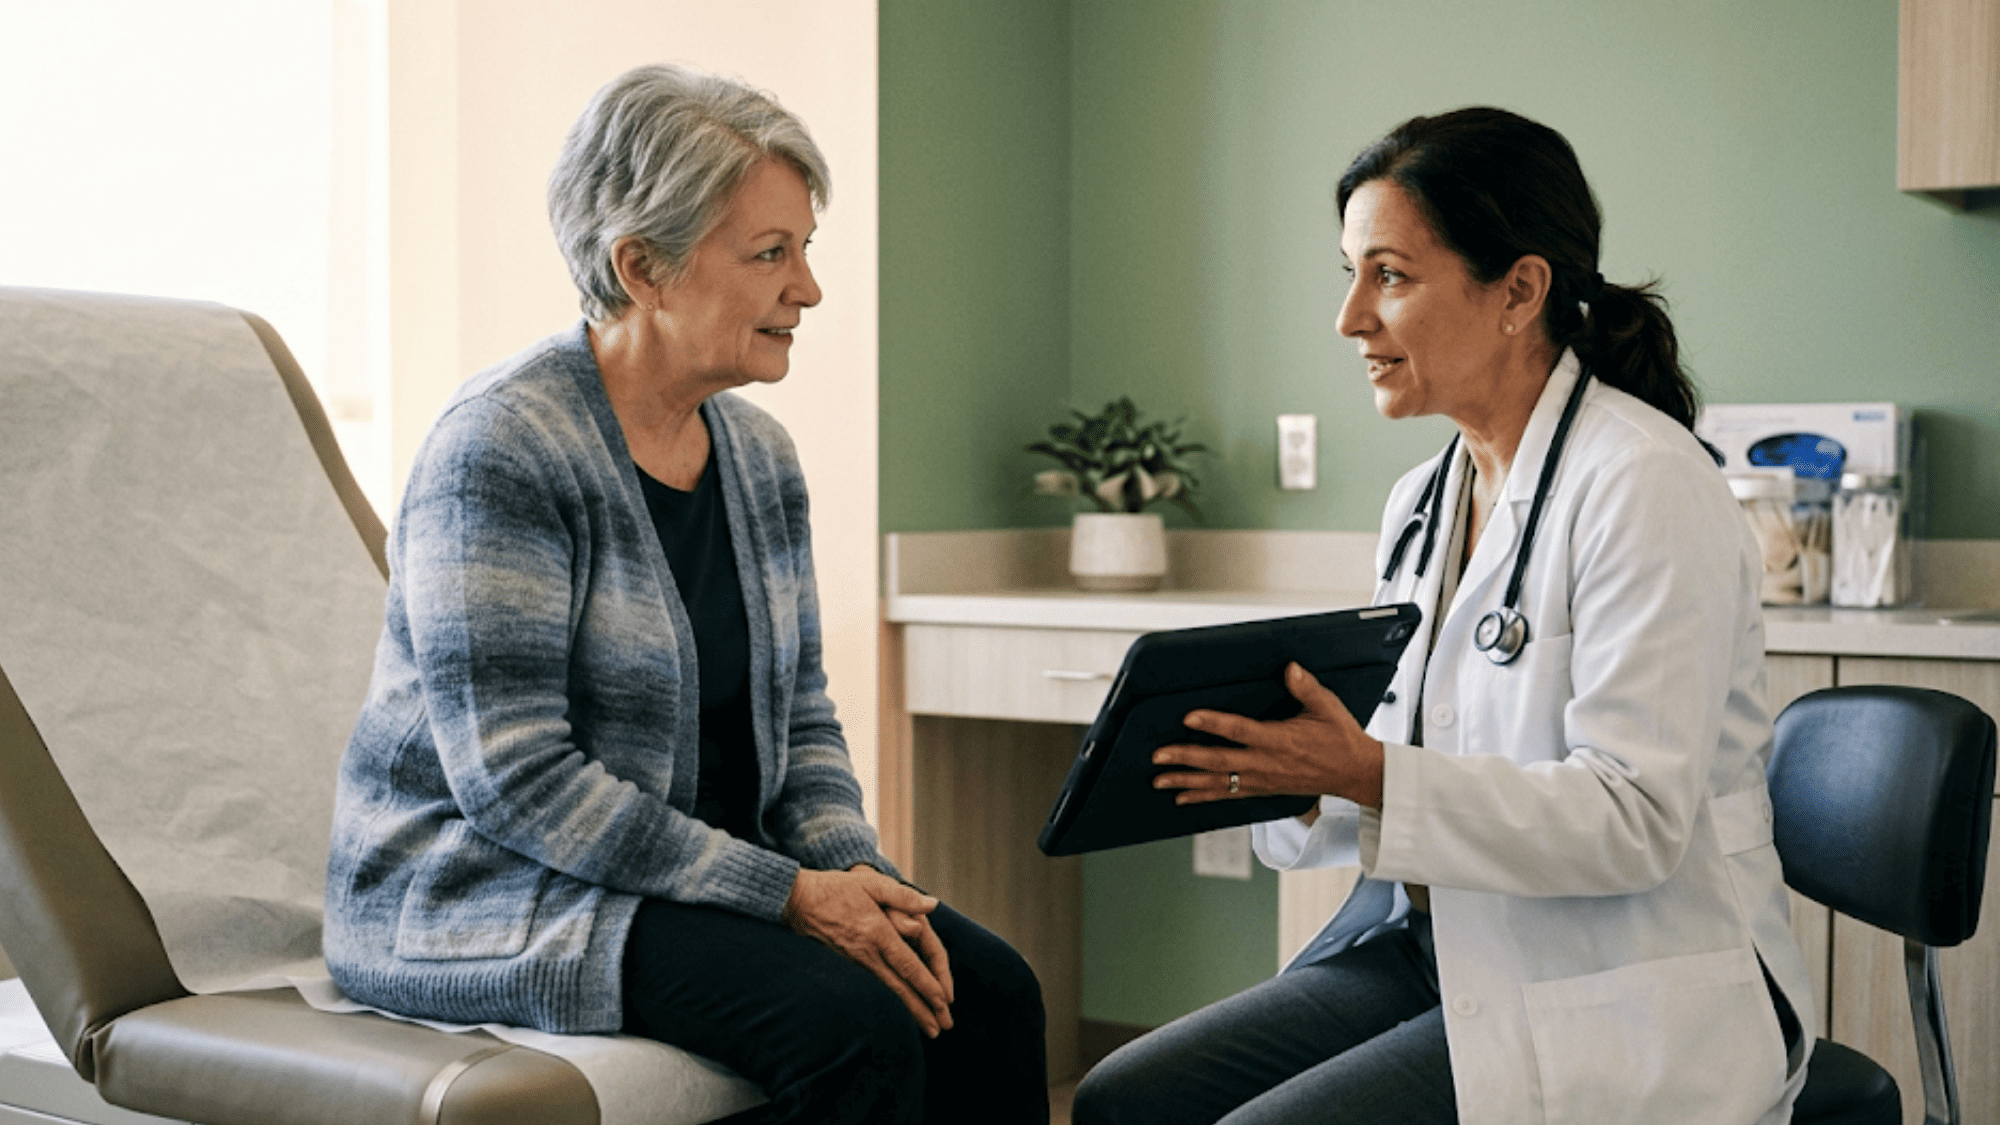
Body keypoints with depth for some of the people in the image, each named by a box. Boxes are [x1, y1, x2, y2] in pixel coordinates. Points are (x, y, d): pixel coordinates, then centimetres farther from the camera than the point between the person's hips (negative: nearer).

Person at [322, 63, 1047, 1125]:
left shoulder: (759, 455, 8)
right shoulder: (499, 449, -17)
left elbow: (800, 720, 14)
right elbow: (516, 779, -22)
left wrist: (852, 868, -7)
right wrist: (784, 892, -23)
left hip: (710, 874, 7)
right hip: (488, 898, -7)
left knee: (987, 992, -14)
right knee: (855, 1024, -27)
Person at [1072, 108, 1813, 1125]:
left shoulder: (1646, 486, -15)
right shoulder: (1421, 503, 10)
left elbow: (1634, 820, -21)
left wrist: (1368, 774, -29)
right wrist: (1283, 774, -6)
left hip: (1620, 1001, -8)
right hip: (1437, 945, 8)